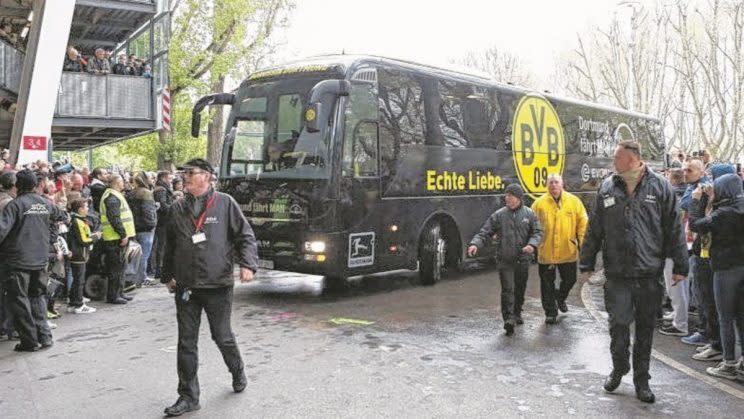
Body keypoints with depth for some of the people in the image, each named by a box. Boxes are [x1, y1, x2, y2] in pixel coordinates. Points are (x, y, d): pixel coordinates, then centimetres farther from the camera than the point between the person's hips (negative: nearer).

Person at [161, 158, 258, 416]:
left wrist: (247, 264, -15)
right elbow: (170, 246, 17)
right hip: (185, 287, 3)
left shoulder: (225, 203, -3)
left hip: (218, 286, -3)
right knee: (186, 342, 5)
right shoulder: (177, 209, 8)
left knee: (222, 336, 10)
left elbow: (245, 235, -2)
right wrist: (167, 276, 20)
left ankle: (238, 373, 38)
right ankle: (188, 396, 16)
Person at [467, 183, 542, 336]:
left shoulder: (529, 214, 3)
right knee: (507, 289, -11)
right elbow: (485, 233, -2)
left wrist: (532, 244, -18)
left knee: (520, 289, 15)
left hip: (523, 260, 2)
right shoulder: (498, 215, -1)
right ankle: (508, 318, -12)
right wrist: (475, 244, -20)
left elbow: (537, 232, 2)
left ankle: (517, 314, 34)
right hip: (505, 260, -2)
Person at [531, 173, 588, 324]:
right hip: (546, 252, -1)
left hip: (568, 251, 2)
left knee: (570, 279, 15)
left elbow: (582, 222, 3)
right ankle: (550, 312, 20)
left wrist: (582, 242, -1)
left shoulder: (574, 201, -1)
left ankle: (561, 297, 45)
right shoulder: (539, 203, -5)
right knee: (547, 283, 6)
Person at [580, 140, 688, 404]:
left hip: (650, 274, 0)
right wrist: (586, 264, 8)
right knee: (619, 324, -2)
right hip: (617, 274, 0)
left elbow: (674, 229, 1)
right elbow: (594, 230, 8)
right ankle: (619, 368, 25)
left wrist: (680, 266, 0)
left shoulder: (660, 187, -2)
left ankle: (641, 380, 26)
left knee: (645, 329, 10)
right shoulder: (607, 189, 3)